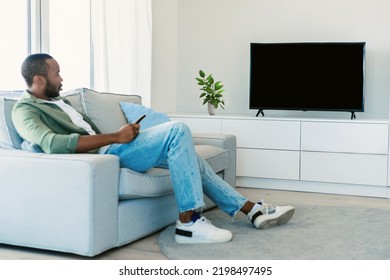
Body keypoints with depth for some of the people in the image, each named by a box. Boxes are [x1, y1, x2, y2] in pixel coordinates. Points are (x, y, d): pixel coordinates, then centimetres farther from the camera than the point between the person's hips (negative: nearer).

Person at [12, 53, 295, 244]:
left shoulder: (58, 100, 23)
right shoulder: (25, 111, -8)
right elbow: (54, 143, -27)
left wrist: (119, 135, 6)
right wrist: (115, 137, -22)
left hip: (109, 149, 10)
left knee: (183, 152, 8)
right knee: (178, 131, -20)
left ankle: (252, 209, 12)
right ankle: (189, 223, -19)